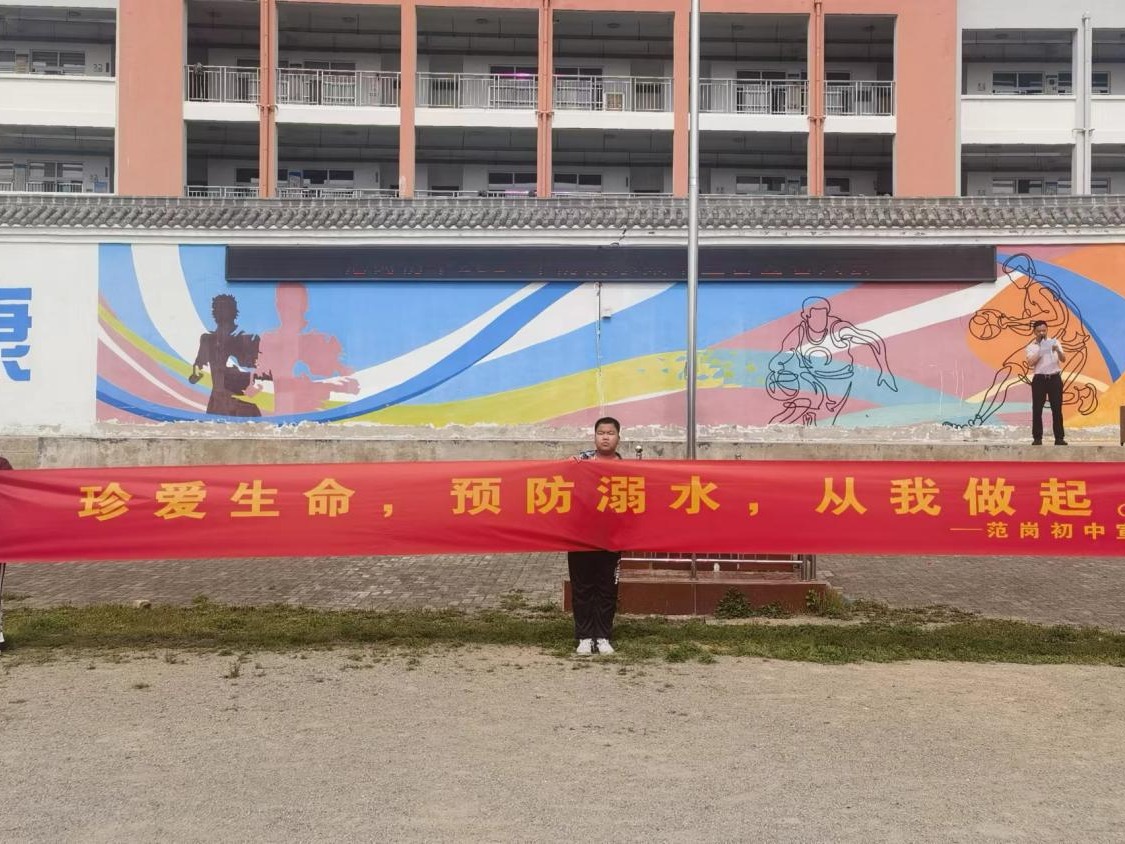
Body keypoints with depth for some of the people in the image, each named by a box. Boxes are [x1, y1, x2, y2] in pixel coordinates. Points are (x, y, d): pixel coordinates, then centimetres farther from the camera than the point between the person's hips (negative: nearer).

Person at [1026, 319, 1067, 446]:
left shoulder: (1054, 342, 7)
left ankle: (1059, 438, 3)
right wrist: (1040, 352, -21)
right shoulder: (1031, 347, 4)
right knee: (1037, 409, -1)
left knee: (1057, 409, 0)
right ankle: (1037, 438, 4)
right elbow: (1030, 363, -12)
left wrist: (1058, 351, -22)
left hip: (1055, 378, 1)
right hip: (1039, 379, 0)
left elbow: (1063, 360, -2)